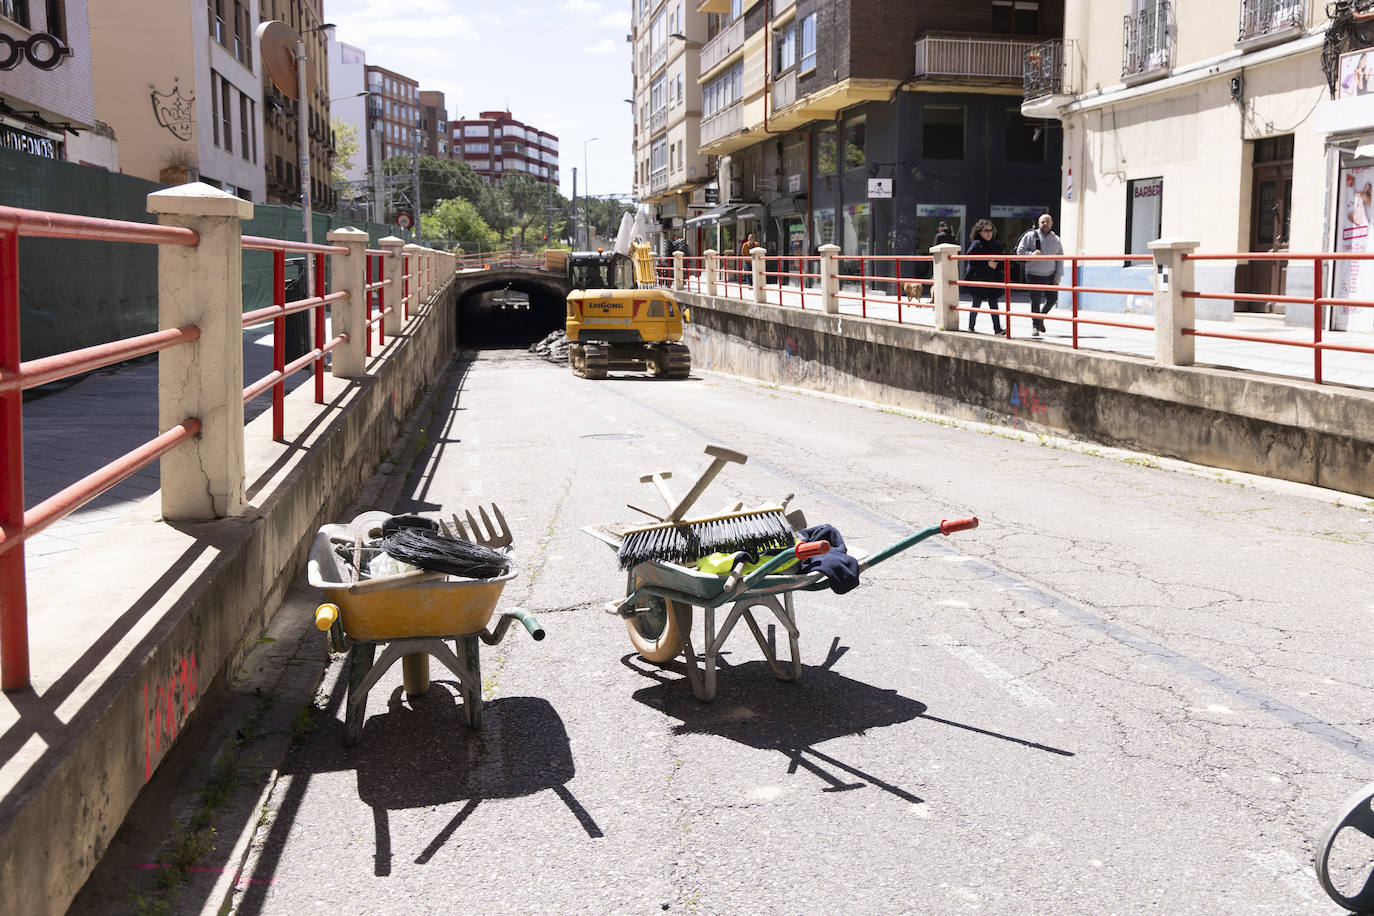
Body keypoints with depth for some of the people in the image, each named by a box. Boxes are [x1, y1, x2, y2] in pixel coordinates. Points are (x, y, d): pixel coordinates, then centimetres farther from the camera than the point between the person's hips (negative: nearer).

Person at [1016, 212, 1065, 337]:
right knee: (1035, 301, -3)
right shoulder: (1030, 236, -2)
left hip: (1050, 276, 4)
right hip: (1034, 276, -4)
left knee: (1053, 298, 5)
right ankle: (1035, 326, 9)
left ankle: (1041, 317, 30)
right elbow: (1020, 251, -3)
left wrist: (1058, 276, 1)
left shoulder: (1056, 240, 8)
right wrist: (1032, 254, -20)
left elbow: (1060, 259, 9)